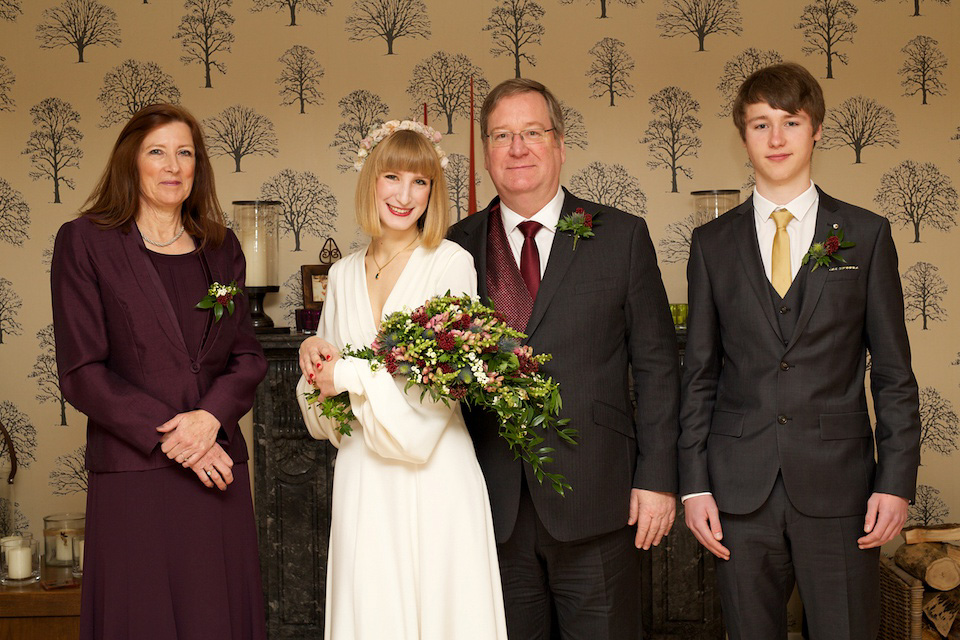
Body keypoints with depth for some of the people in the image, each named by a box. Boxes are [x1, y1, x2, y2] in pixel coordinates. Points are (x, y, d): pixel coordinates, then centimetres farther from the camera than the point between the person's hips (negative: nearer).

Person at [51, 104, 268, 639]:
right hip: (134, 470, -3)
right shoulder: (86, 242, 0)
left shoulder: (221, 248, 12)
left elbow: (248, 356, 9)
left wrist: (211, 416, -10)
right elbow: (81, 371, -6)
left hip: (218, 464, 4)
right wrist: (169, 436, -13)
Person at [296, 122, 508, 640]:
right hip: (362, 479, 4)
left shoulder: (452, 264, -5)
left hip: (433, 473, -4)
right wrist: (314, 355, -3)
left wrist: (352, 374, -10)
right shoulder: (343, 275, 11)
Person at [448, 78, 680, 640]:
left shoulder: (622, 236, 2)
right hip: (494, 508, 2)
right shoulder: (458, 247, 6)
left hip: (595, 503, -1)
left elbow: (656, 366, 1)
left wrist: (658, 478, -4)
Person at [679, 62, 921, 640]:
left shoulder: (867, 234, 5)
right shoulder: (712, 243, 8)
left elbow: (894, 371, 4)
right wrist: (695, 484, 1)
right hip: (741, 488, 1)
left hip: (839, 484, -1)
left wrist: (897, 481, -4)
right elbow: (700, 374, 7)